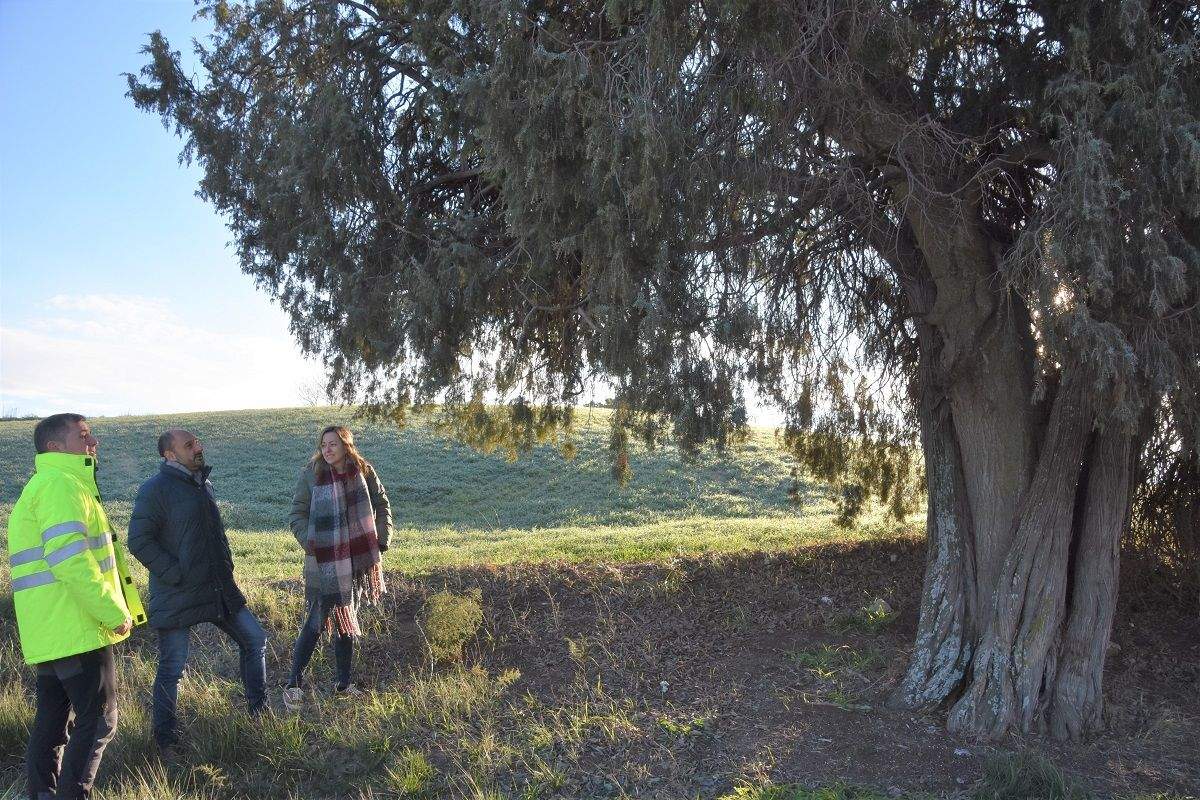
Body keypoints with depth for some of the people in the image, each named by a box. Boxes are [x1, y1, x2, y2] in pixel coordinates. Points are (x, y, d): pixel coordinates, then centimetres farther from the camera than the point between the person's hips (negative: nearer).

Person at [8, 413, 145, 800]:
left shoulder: (43, 486, 20)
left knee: (52, 720, 16)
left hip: (49, 633, 10)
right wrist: (117, 615, -18)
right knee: (98, 722, -1)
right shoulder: (62, 486, -15)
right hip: (78, 632, -10)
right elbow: (71, 561, -25)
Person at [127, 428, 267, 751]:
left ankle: (259, 709, 25)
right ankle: (165, 735, 21)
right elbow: (139, 541, -17)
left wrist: (226, 565, 14)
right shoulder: (154, 490, -13)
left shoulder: (204, 484, 12)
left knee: (255, 640, 10)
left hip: (219, 589, 8)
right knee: (172, 668, 2)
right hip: (177, 597, -7)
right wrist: (175, 575, -19)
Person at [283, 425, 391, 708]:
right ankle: (294, 684, 11)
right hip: (324, 563, -4)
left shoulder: (364, 472, -1)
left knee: (346, 622, 14)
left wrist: (381, 542, 3)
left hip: (358, 560, 4)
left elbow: (382, 505, 10)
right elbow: (297, 516, -4)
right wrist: (311, 545, -17)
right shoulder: (311, 474, -8)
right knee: (316, 622, -4)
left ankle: (343, 684, 25)